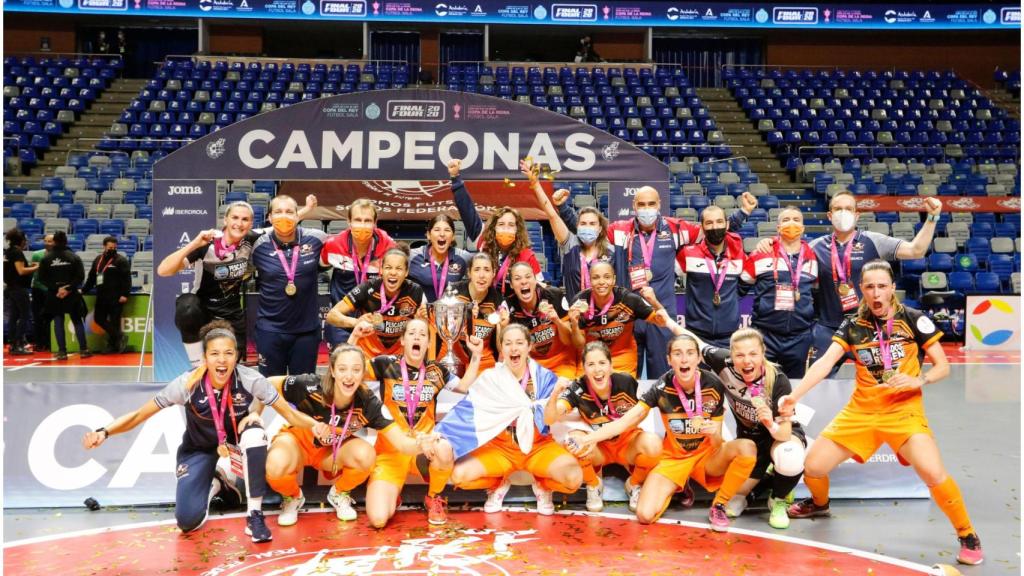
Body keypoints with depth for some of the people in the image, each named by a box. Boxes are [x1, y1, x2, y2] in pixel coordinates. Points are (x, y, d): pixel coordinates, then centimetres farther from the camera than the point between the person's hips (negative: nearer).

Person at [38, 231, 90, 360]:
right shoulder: (74, 257, -2)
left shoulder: (46, 258, -1)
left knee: (58, 322, 5)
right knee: (77, 321, 8)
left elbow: (42, 278, -6)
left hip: (54, 295, 0)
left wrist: (56, 288, -8)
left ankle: (62, 351, 3)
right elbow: (80, 276, -10)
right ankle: (83, 349, 7)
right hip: (72, 294, 0)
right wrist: (68, 288, -11)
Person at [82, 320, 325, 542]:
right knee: (187, 521, -17)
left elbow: (289, 413, -22)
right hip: (198, 450, 0)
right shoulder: (188, 384, -27)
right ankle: (215, 482, 19)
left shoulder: (250, 380, -27)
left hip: (235, 443, 0)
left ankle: (255, 516, -21)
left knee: (255, 432, -37)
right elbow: (139, 415, -19)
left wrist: (316, 425, -40)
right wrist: (104, 432, -34)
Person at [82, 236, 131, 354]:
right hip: (101, 296, 7)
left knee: (114, 321, -4)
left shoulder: (121, 260, -5)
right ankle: (119, 337, 12)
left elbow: (127, 278, -12)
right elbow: (91, 277, 22)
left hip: (116, 298, -7)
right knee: (99, 318, 6)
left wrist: (125, 294, -19)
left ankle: (113, 344, 5)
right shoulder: (98, 260, 15)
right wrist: (84, 290, 18)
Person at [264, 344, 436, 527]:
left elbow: (401, 442, -31)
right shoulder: (310, 386, -33)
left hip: (333, 449, 2)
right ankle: (292, 497, 3)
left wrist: (420, 445, -52)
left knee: (366, 455, -30)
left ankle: (339, 494, 5)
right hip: (298, 440, -2)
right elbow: (267, 385, -16)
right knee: (276, 465, -36)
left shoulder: (368, 403, -26)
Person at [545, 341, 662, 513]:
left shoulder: (626, 382, -20)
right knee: (574, 440, -32)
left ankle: (634, 485, 2)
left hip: (626, 441, 0)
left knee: (653, 444, -32)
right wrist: (555, 394, -48)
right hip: (597, 447, 0)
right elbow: (549, 419, -32)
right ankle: (594, 485, -1)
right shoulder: (578, 389, -21)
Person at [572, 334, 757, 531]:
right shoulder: (662, 388, -18)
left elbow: (716, 443, -10)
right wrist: (590, 438, -36)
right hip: (673, 457, 0)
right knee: (645, 515, -21)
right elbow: (627, 420, -21)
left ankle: (718, 507, -9)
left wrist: (715, 434, -35)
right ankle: (676, 487, 14)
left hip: (706, 454, 0)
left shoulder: (714, 385, -16)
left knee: (747, 447, -31)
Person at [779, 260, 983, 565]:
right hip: (860, 410, 3)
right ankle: (820, 504, 36)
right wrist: (793, 396, -23)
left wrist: (919, 380, -22)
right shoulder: (852, 325, 2)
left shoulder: (913, 319, -5)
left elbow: (943, 366, 0)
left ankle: (968, 536, 1)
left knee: (933, 474, -26)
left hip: (903, 409, -3)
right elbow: (824, 363, -9)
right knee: (813, 467, -1)